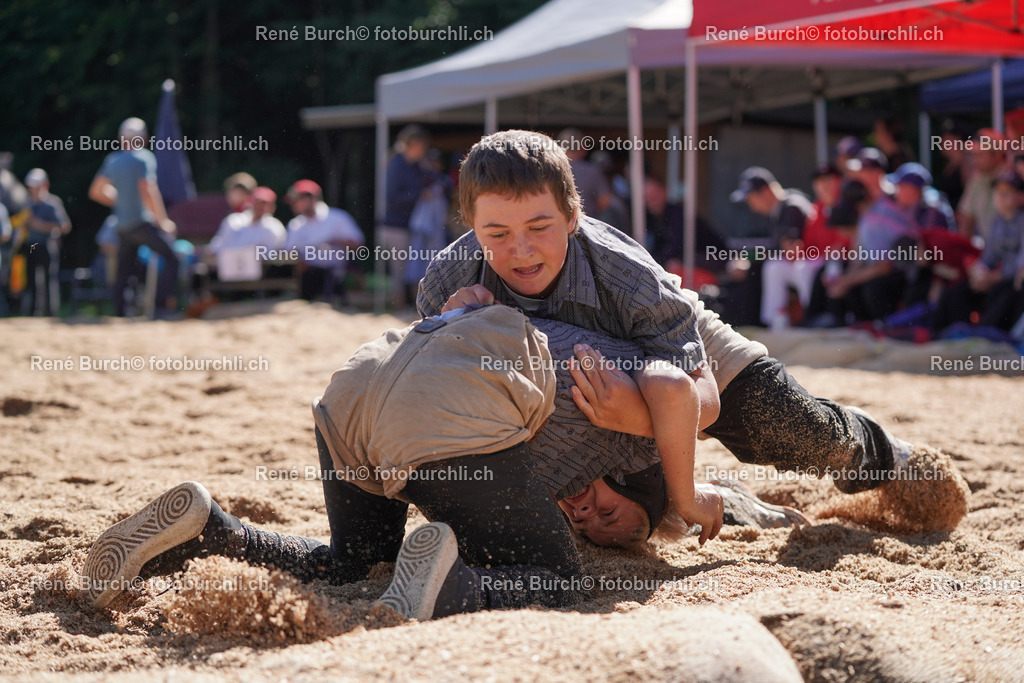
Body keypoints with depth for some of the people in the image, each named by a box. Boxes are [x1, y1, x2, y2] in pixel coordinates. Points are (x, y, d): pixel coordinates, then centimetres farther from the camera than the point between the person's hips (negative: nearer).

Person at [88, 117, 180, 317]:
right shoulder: (143, 158, -7)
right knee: (171, 258, -6)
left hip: (122, 225, 7)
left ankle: (119, 315, 8)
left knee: (122, 272, 12)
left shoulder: (112, 160, 12)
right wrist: (163, 221, -13)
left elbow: (96, 192, 17)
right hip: (141, 222, -7)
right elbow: (147, 191, -18)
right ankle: (162, 304, -19)